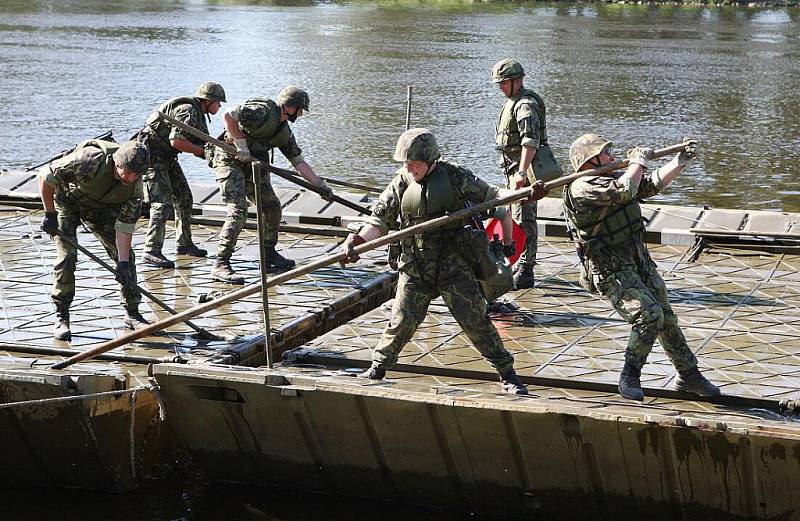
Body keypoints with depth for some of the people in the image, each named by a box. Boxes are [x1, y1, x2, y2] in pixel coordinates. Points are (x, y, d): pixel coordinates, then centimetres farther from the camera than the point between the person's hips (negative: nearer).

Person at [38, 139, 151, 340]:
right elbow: (45, 177, -29)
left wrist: (123, 263, -25)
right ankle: (61, 318, -5)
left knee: (125, 255, -5)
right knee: (67, 256, -18)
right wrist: (50, 215, -22)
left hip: (101, 207, 4)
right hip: (67, 201, -4)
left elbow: (125, 225, -18)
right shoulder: (90, 161, -41)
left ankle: (132, 313, 8)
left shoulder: (134, 185, -25)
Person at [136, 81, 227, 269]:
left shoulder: (198, 114, 13)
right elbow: (176, 141, -29)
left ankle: (184, 244, 24)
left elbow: (202, 143, 10)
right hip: (152, 154, -11)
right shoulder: (188, 111, -20)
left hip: (167, 157, 11)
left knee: (184, 198, 13)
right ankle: (151, 251, -18)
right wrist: (202, 151, -20)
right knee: (163, 203, -16)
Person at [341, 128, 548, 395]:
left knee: (475, 321, -2)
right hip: (414, 269, 2)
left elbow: (491, 195, 0)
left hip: (453, 265, -2)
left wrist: (526, 193, -13)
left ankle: (507, 374, 9)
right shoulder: (400, 183, 0)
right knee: (402, 322, 1)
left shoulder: (453, 176, -6)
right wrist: (359, 239, -17)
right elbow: (380, 220, 2)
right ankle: (376, 370, 22)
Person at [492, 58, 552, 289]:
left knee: (523, 220, -11)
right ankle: (522, 264, 27)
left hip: (523, 169, -11)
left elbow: (531, 141, -28)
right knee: (520, 217, 17)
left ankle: (525, 272, -11)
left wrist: (522, 172, -35)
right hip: (514, 168, 11)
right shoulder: (513, 101, 17)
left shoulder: (525, 104, -17)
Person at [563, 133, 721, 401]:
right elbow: (624, 190, -31)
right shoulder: (581, 189, -19)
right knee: (648, 315, -22)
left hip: (640, 261, 9)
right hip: (611, 271, -9)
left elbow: (653, 183, 19)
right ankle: (629, 377, -6)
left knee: (666, 317, 12)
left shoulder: (615, 177, 10)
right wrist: (639, 161, -14)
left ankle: (689, 376, 25)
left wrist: (681, 160, 11)